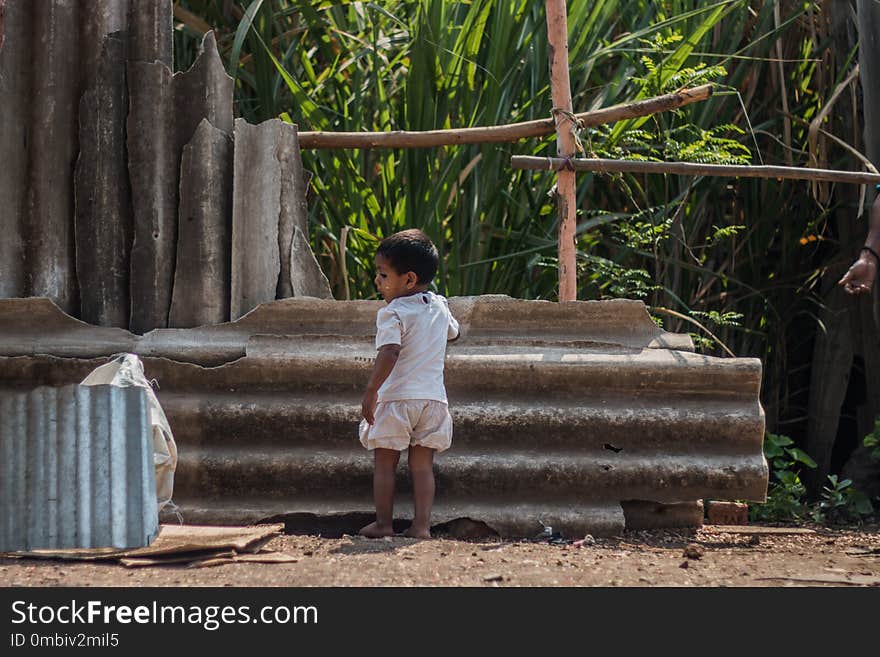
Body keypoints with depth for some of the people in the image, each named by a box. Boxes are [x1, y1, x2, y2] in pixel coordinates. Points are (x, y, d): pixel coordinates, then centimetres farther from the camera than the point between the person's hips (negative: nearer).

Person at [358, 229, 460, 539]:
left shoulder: (393, 314, -12)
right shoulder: (439, 307, 9)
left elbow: (389, 354, -24)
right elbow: (453, 333, 30)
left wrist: (371, 391, -23)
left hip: (397, 398, -5)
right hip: (433, 397, 6)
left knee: (384, 463, 7)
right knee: (422, 465, 7)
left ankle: (383, 523, 9)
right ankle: (421, 525, 0)